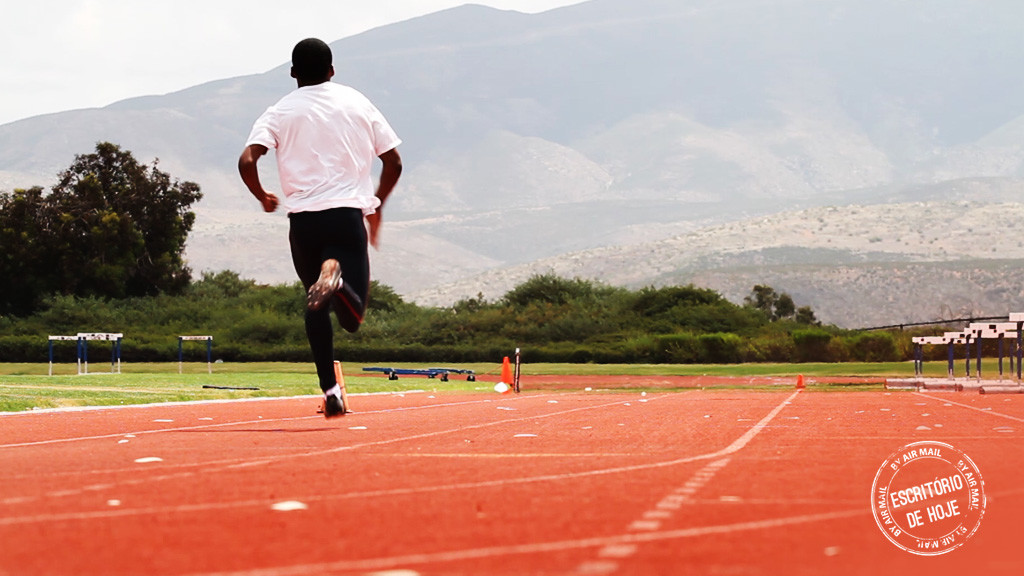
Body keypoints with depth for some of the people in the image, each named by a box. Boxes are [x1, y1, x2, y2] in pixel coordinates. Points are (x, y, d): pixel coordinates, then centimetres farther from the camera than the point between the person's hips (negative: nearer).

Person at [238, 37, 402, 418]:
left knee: (316, 305, 19)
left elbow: (247, 161, -8)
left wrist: (262, 198, 11)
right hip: (348, 215, -1)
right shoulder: (357, 103, 11)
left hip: (303, 219, 1)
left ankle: (330, 390, 9)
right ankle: (336, 275, -36)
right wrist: (375, 207, 25)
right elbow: (393, 162, 10)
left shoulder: (280, 112, 6)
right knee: (352, 318, -3)